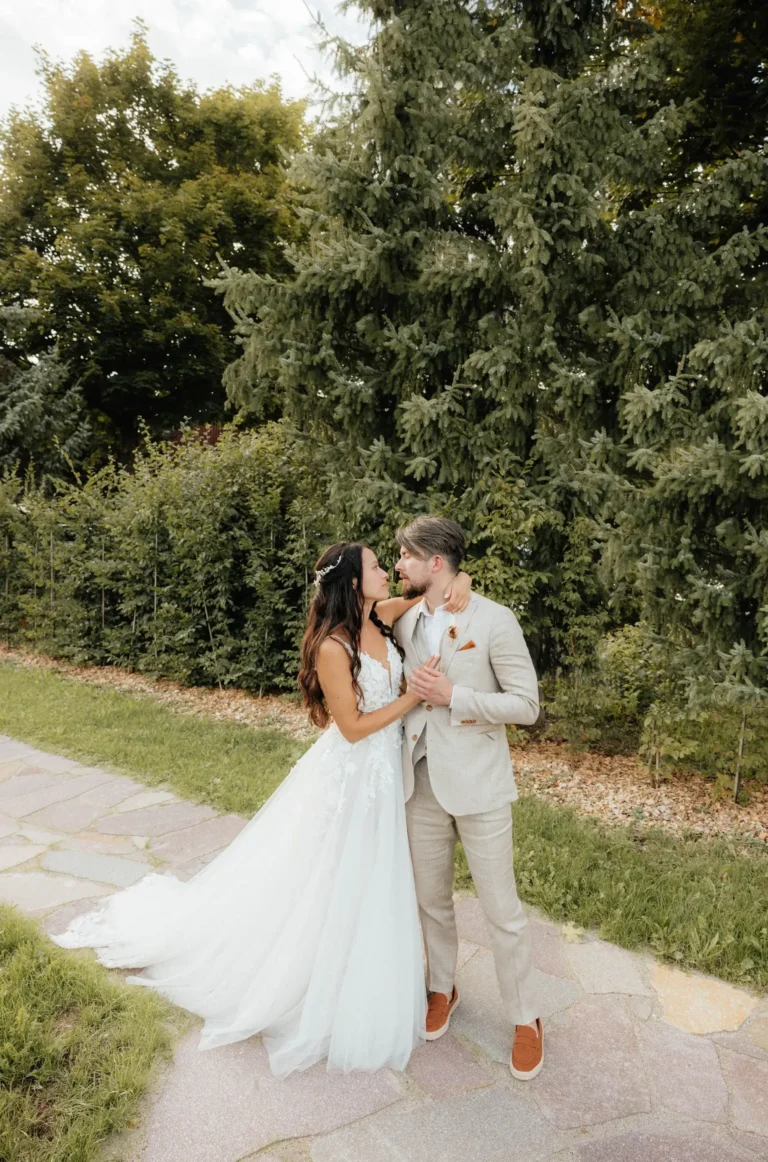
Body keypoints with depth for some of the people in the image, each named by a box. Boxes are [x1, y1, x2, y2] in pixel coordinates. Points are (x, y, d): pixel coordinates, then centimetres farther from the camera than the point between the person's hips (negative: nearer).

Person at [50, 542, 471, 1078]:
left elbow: (432, 594, 9)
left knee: (369, 889, 21)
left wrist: (458, 583, -13)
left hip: (384, 774, 7)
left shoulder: (382, 616, -4)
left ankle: (357, 995, 44)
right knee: (322, 889, 9)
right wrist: (415, 696, -19)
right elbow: (353, 727, -21)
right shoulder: (333, 647, -24)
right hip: (347, 778, -7)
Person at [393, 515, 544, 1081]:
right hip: (422, 783, 5)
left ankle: (525, 1018, 28)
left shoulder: (495, 620, -13)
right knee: (432, 899, 19)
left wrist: (453, 697, -20)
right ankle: (443, 988, 43)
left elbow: (526, 704, -13)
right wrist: (410, 691, -1)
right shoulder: (406, 620, 4)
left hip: (477, 785, -5)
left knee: (502, 910, 7)